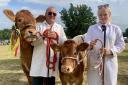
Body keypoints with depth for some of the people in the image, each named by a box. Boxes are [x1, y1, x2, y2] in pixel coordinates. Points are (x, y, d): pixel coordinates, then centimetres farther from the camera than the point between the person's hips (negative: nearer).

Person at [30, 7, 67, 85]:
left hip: (52, 62, 2)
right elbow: (32, 42, -7)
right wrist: (43, 36, -25)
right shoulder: (39, 26, 6)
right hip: (39, 64, -2)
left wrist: (57, 37, -19)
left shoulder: (60, 27, 12)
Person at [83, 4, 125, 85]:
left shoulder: (116, 29, 2)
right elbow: (86, 42, -5)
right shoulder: (91, 28, 6)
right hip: (94, 61, 0)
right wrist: (90, 45, -29)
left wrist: (111, 50, -17)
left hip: (110, 62, 0)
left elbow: (121, 44, 1)